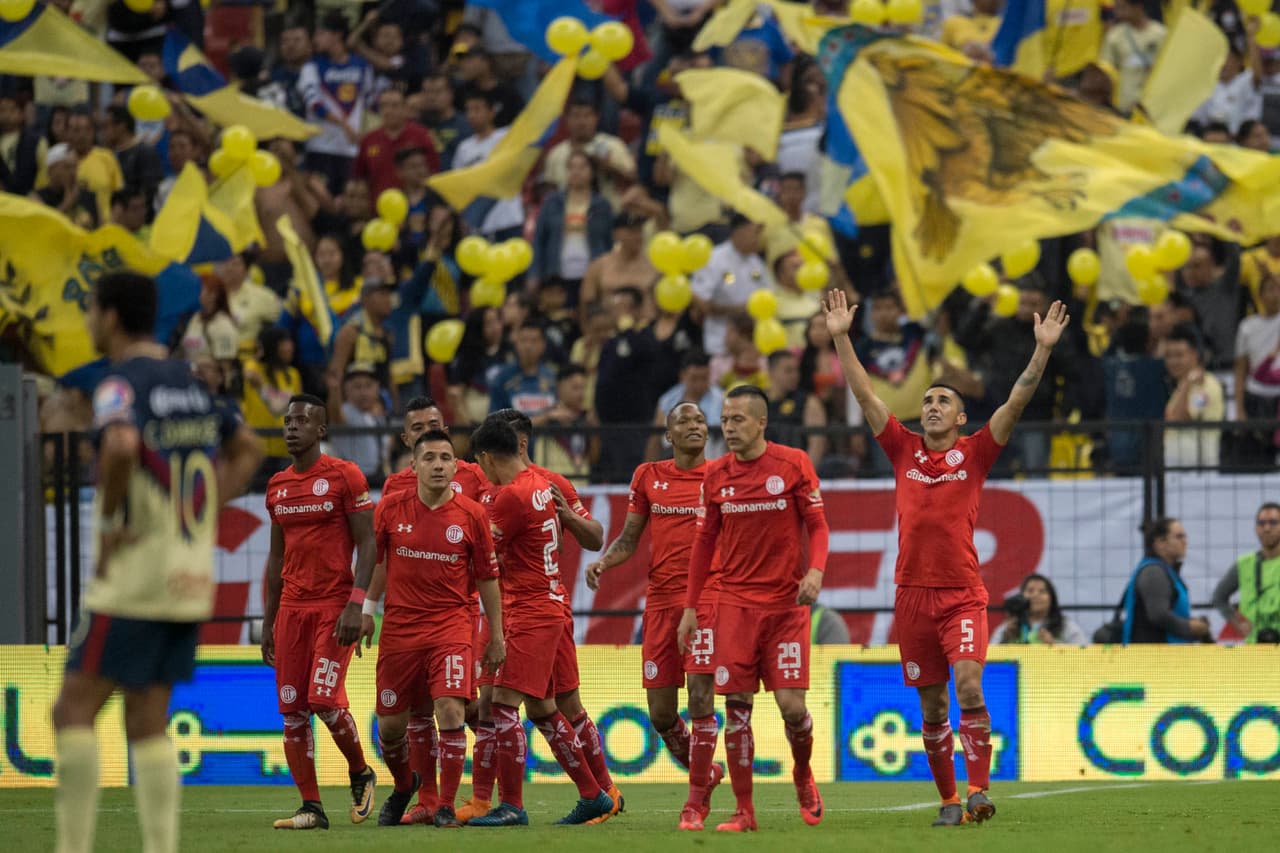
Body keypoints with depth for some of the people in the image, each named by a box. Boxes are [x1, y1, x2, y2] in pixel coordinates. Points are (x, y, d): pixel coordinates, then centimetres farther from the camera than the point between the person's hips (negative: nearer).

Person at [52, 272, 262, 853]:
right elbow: (247, 450, 25)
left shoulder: (122, 384, -12)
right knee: (148, 722, 10)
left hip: (132, 581, -8)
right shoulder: (189, 383, 14)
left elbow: (121, 445, -34)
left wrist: (108, 522, -21)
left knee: (74, 710, -3)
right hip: (191, 578, 8)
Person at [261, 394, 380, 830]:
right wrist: (268, 621, 15)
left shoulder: (344, 476, -5)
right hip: (291, 607, 6)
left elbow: (367, 544, -7)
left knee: (324, 698, -17)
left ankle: (360, 772, 9)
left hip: (334, 606, -6)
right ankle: (311, 807, 3)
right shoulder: (277, 486, 13)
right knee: (292, 709, -1)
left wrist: (356, 605, -18)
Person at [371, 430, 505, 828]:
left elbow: (488, 578, 4)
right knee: (390, 725, 7)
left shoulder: (472, 515, -4)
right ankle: (404, 785, 39)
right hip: (399, 627, 2)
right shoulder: (391, 508, -2)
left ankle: (446, 806, -9)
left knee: (451, 710, -20)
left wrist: (496, 635, 5)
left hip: (451, 626, -2)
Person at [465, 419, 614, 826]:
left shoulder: (511, 495, -17)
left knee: (504, 703, -11)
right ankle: (594, 795, 21)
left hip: (530, 613, -10)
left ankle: (512, 805, -13)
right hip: (549, 606, 10)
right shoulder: (540, 483, 11)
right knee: (541, 708, 15)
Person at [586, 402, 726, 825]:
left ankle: (699, 796, -8)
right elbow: (629, 539, 14)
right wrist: (603, 560, -5)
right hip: (661, 597, 3)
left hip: (707, 595, -3)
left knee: (700, 690, -17)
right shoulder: (648, 476, 11)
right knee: (660, 712, 2)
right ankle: (704, 772, 28)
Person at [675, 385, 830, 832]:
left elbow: (817, 525, 0)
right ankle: (743, 810, 4)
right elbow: (704, 542, 12)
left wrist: (815, 569, -18)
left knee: (791, 704, -8)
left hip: (786, 602, -2)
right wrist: (690, 606, 9)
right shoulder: (716, 475, 5)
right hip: (736, 604, 2)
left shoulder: (793, 464, -3)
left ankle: (803, 779, 23)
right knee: (736, 704, -4)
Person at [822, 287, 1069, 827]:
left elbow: (1017, 402, -3)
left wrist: (1043, 349, -12)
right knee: (931, 705, 6)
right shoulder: (904, 450, 10)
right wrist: (841, 338, 4)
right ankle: (949, 800, 15)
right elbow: (864, 395, 9)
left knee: (968, 683, -20)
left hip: (963, 593, -3)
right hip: (913, 593, 3)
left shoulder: (974, 453, 5)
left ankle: (978, 790, -21)